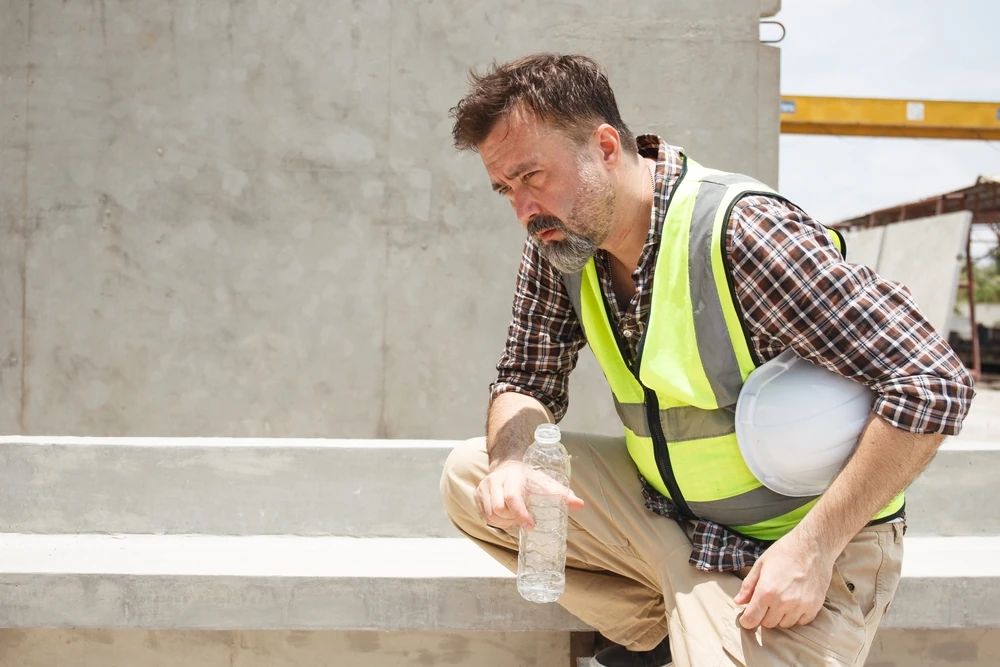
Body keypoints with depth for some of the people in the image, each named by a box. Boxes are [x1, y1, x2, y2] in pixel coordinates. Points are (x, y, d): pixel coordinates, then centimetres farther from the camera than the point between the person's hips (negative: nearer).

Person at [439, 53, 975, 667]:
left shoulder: (742, 233, -27)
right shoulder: (559, 247, -5)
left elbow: (934, 384, -27)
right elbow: (527, 381, 6)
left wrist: (814, 547, -26)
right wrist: (511, 458, -18)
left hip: (791, 544, -7)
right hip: (667, 515, 7)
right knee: (470, 477, -5)